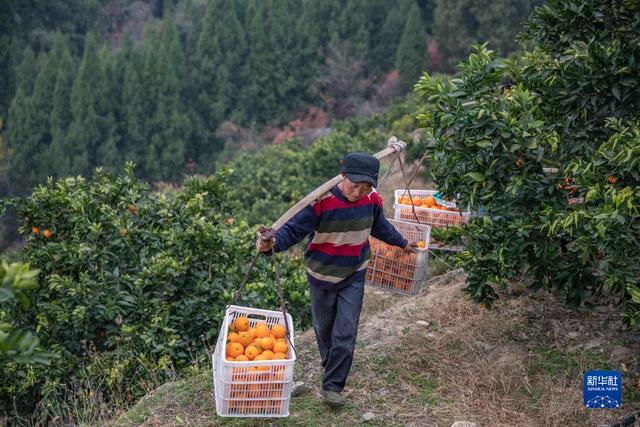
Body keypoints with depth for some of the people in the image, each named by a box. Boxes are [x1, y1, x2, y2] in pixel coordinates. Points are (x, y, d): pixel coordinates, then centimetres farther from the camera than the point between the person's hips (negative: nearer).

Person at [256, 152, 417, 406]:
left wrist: (402, 243, 25)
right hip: (322, 276, -2)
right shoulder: (321, 201, -25)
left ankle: (332, 386, 6)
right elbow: (294, 229, -27)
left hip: (354, 277, 2)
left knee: (346, 334, -5)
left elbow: (380, 227, 11)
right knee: (324, 328, 18)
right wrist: (273, 244, -47)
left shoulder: (372, 200, -10)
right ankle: (332, 367, 46)